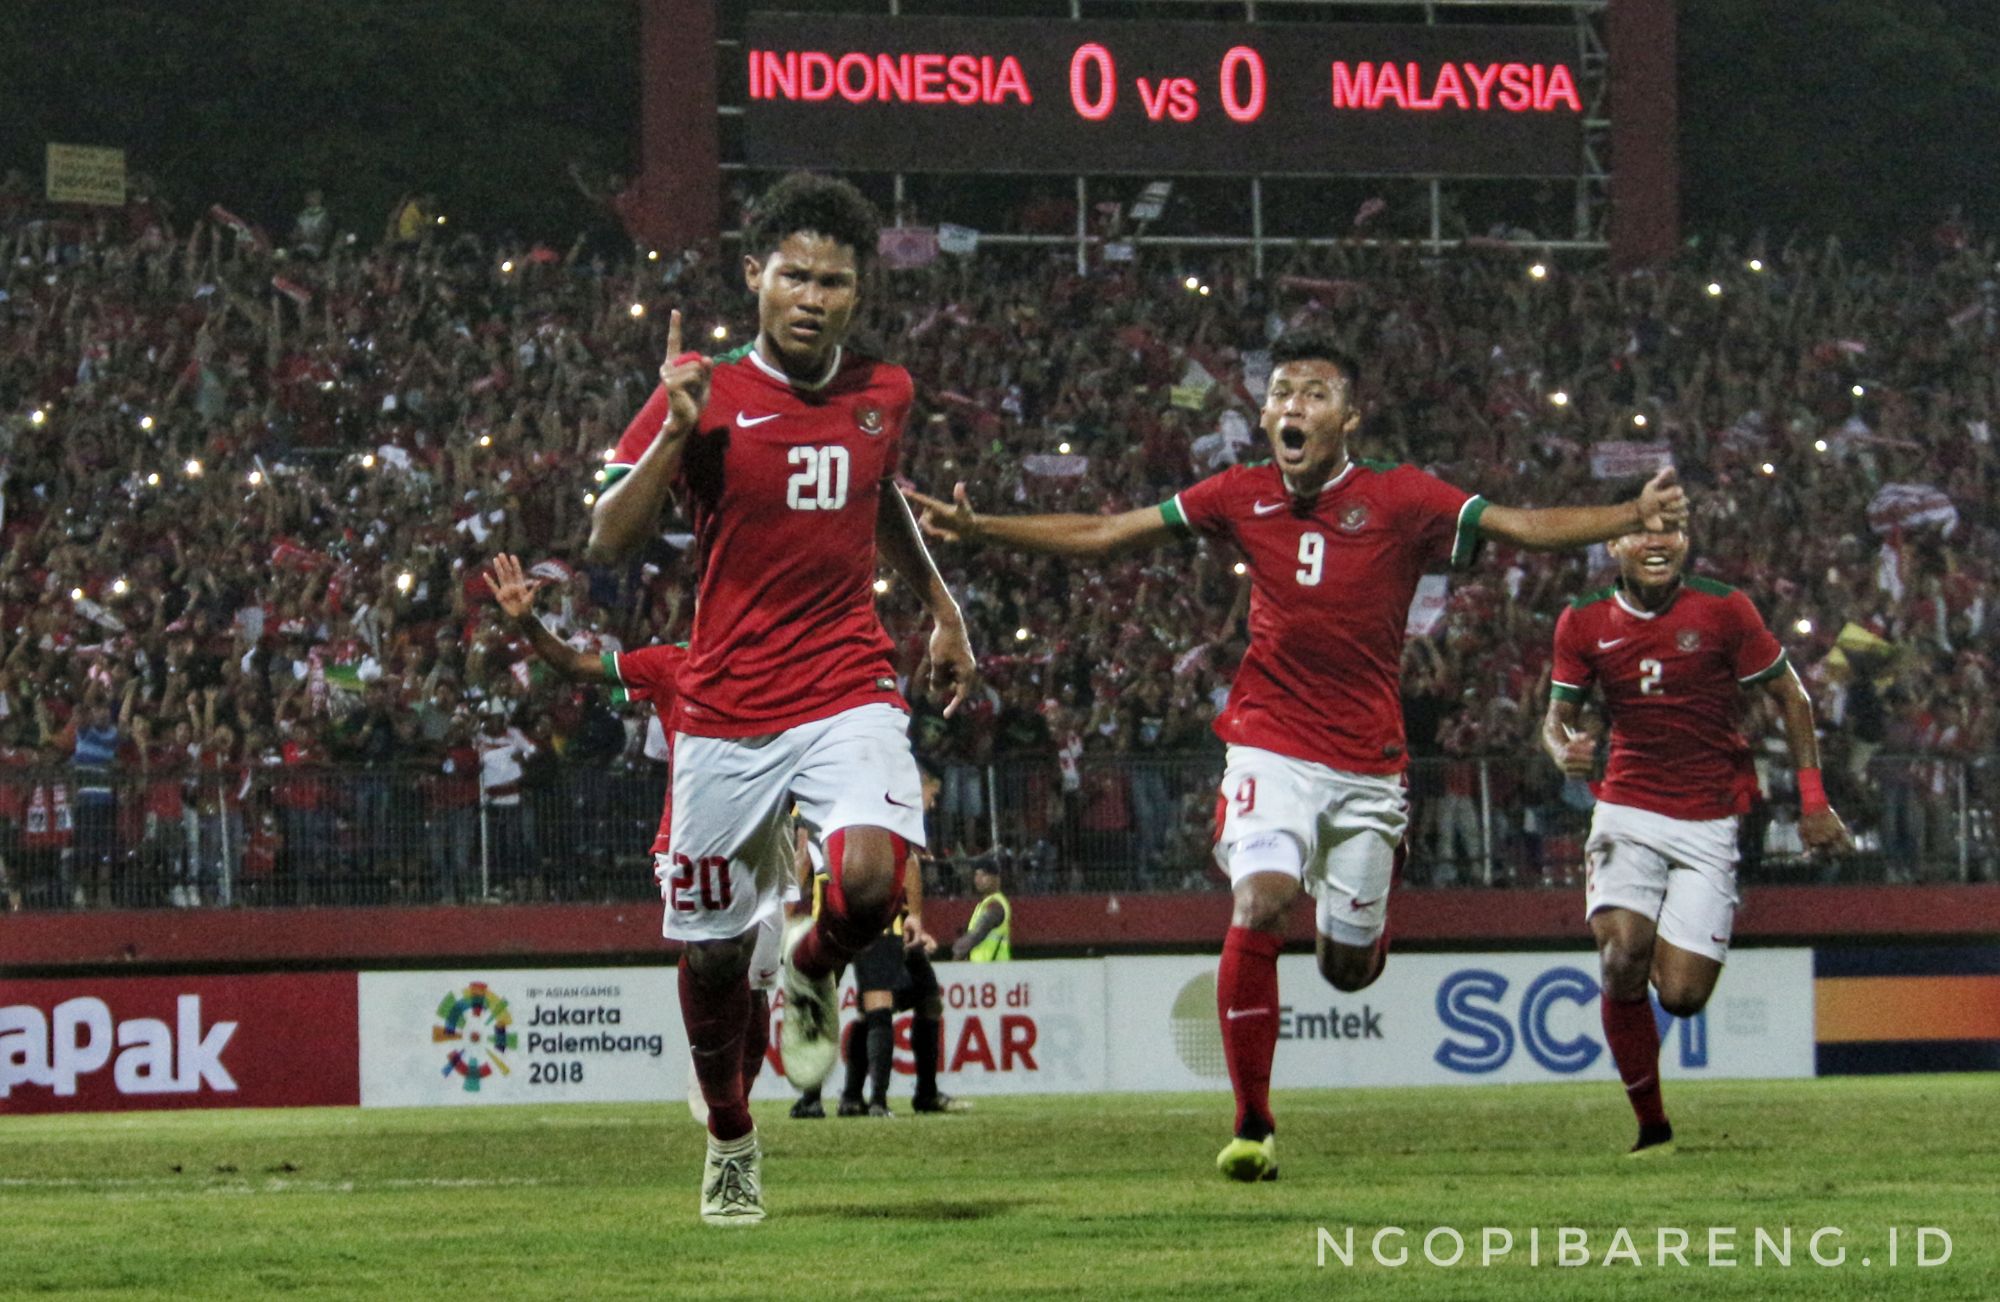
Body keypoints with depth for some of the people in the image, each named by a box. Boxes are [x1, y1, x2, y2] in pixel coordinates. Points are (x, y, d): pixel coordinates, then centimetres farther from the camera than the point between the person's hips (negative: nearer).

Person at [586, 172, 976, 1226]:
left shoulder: (882, 394, 5)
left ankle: (813, 976, 10)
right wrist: (675, 435, -22)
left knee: (872, 876, -26)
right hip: (726, 713, -1)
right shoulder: (703, 398, -6)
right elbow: (608, 541, -12)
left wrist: (940, 606, 27)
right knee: (713, 950, 7)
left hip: (849, 694, 1)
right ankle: (730, 1143, 33)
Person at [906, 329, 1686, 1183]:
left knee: (1348, 969, 5)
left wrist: (1634, 517, -24)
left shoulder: (1400, 500, -4)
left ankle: (1361, 920, 47)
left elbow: (1523, 528, -10)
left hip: (1367, 761, 0)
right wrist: (979, 529, 2)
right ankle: (1253, 1127, -16)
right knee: (1260, 900, -25)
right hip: (1271, 748, 0)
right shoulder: (1243, 498, 1)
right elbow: (1104, 534, 7)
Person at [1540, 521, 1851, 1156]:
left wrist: (1813, 802, 0)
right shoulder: (1584, 622, 0)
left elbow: (1790, 697, 3)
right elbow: (1557, 715, 10)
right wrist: (1563, 750, -15)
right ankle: (1652, 1127, -5)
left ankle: (1675, 952, 30)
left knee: (1682, 996, -10)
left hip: (1708, 823, -1)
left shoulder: (1723, 610, -7)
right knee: (1623, 957, -22)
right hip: (1627, 811, 1)